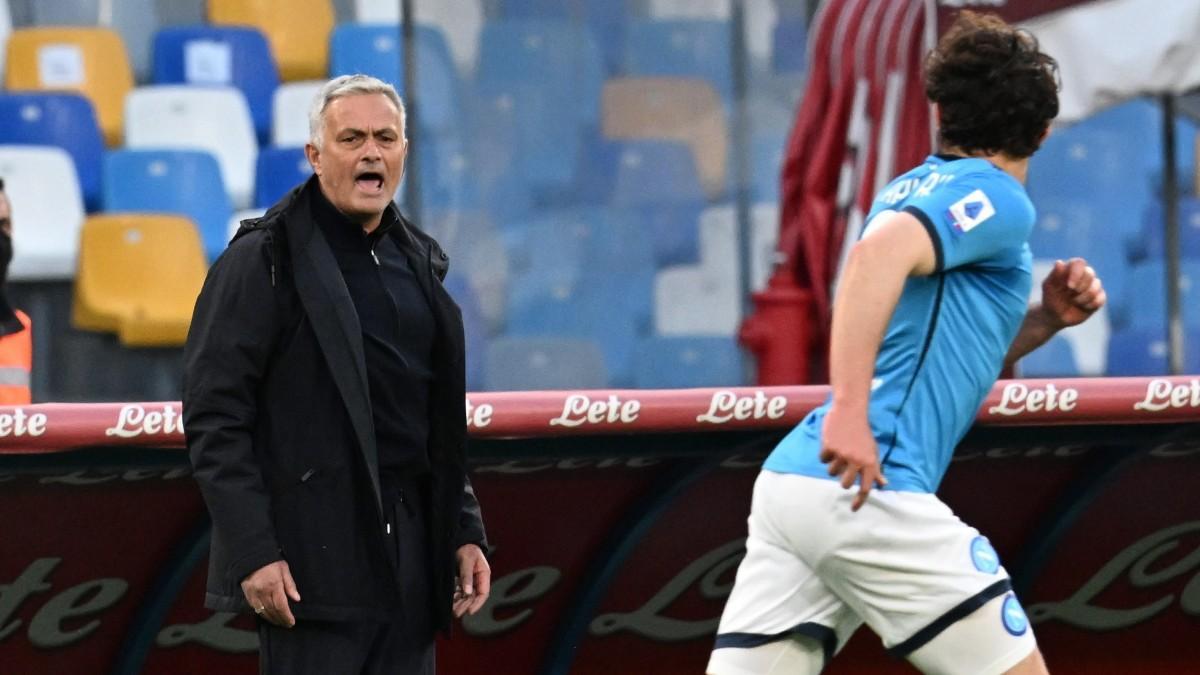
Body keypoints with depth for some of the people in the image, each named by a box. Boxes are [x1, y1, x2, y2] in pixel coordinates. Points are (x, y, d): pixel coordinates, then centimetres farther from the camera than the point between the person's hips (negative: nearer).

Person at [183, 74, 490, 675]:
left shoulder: (418, 261, 17)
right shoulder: (263, 261, -5)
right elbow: (214, 419, -11)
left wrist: (465, 532, 13)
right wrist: (253, 552, -18)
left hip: (410, 552, 7)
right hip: (314, 556, -7)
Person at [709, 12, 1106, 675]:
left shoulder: (913, 189, 24)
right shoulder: (997, 199, -2)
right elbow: (880, 251, -22)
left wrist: (1045, 319, 17)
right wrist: (849, 408, -29)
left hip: (787, 480, 8)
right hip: (866, 491, -8)